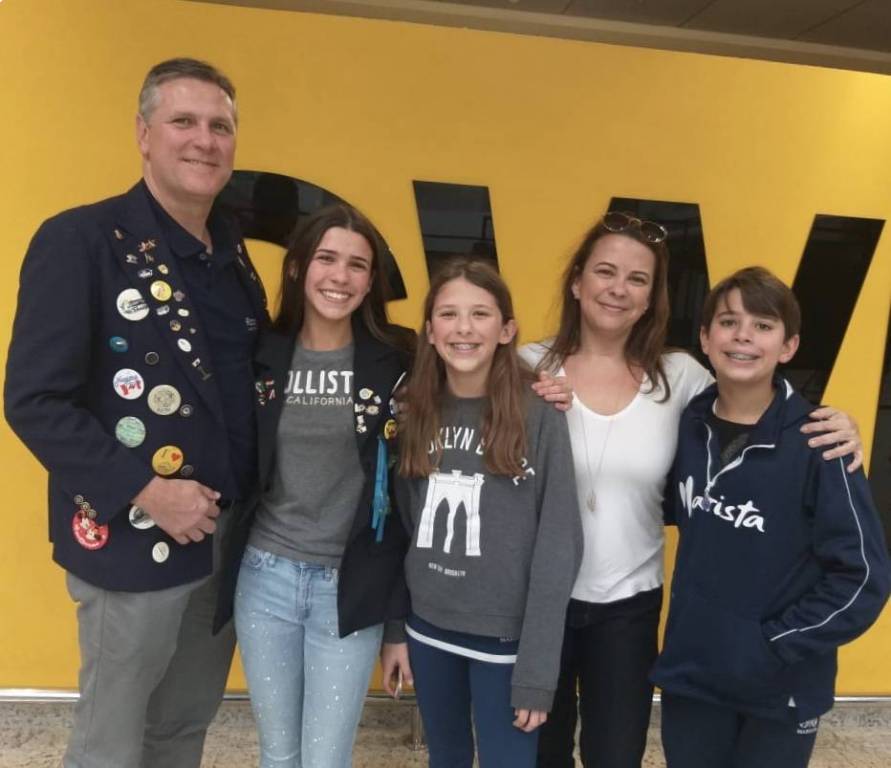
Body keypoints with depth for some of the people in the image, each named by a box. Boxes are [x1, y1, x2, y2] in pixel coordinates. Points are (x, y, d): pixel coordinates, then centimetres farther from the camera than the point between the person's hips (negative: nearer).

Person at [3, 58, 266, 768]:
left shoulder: (233, 251, 7)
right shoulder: (79, 239, -12)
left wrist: (251, 508, 3)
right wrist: (144, 491, -21)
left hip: (229, 539, 6)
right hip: (135, 543, -6)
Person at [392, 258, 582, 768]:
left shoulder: (540, 416, -14)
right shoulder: (415, 413, 0)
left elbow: (559, 546, -13)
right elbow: (399, 527, 7)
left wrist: (537, 671, -14)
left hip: (504, 635, -4)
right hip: (428, 629, 4)